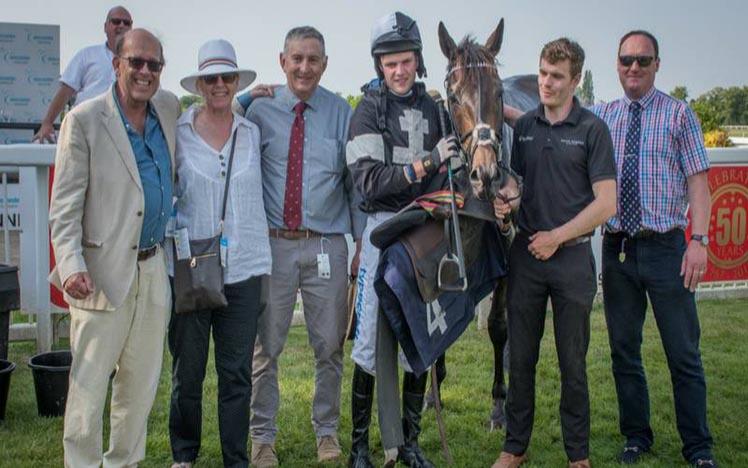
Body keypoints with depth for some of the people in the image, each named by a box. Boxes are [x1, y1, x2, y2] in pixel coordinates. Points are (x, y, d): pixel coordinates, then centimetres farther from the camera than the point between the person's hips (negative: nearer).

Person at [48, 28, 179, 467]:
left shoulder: (170, 109, 8)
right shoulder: (84, 120, -7)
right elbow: (65, 204, -9)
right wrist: (71, 264, -19)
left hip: (154, 269, 5)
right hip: (104, 271, -5)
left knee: (142, 382, 14)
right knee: (90, 383, 1)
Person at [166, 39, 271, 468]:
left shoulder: (252, 132, 8)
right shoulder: (178, 132, 2)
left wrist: (264, 268, 9)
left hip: (242, 270, 1)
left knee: (237, 375, 5)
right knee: (187, 372, 7)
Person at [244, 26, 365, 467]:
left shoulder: (341, 112, 5)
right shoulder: (260, 110, 3)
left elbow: (355, 180, 6)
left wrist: (362, 242, 3)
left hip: (327, 245, 1)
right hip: (273, 244, 0)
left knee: (330, 345, 9)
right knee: (265, 347, 4)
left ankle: (327, 431, 27)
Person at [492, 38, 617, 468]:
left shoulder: (593, 129, -4)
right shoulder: (524, 127, 8)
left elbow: (606, 204, -8)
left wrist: (556, 237, -9)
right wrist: (503, 202, -6)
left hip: (572, 257, -3)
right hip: (526, 255, 4)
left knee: (573, 363, 6)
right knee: (521, 359, 9)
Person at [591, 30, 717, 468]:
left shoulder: (679, 114, 1)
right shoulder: (600, 116, 9)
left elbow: (697, 181, -3)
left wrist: (699, 240, -12)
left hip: (665, 247, -2)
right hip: (617, 248, 3)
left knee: (683, 352, 3)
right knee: (624, 350, 11)